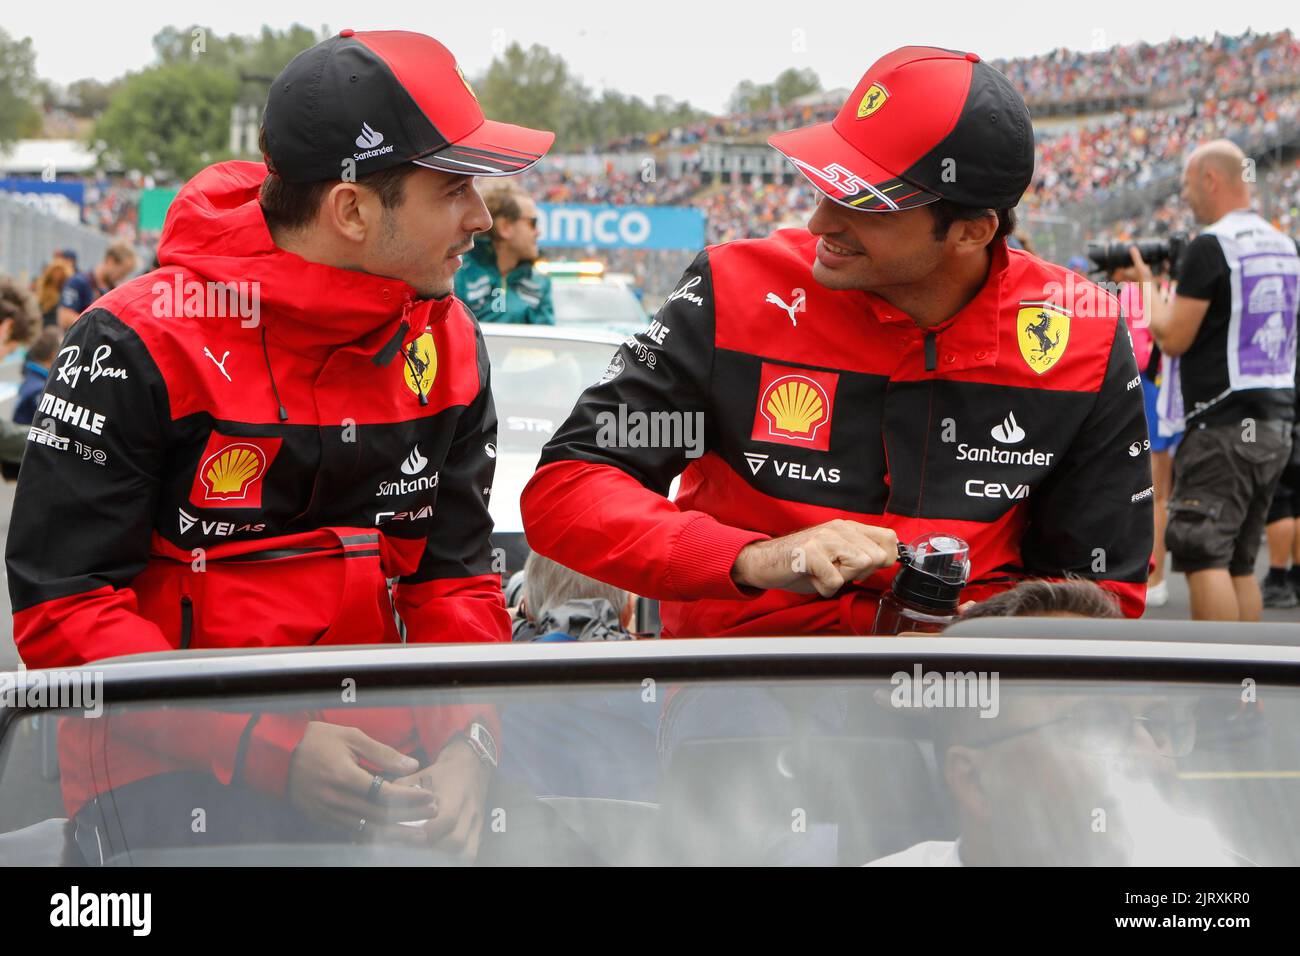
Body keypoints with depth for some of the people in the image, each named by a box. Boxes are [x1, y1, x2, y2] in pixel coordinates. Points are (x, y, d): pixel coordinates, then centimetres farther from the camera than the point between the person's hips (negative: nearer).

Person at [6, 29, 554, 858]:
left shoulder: (446, 345, 6)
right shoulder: (143, 347, -12)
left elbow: (455, 576, 10)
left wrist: (466, 743, -10)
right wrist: (269, 752, -23)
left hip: (372, 780, 4)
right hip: (164, 790, -4)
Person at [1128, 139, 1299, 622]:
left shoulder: (1210, 246, -11)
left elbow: (1172, 338, -11)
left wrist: (1148, 285, 5)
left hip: (1224, 427, -9)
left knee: (1203, 556, -9)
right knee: (1240, 562, 12)